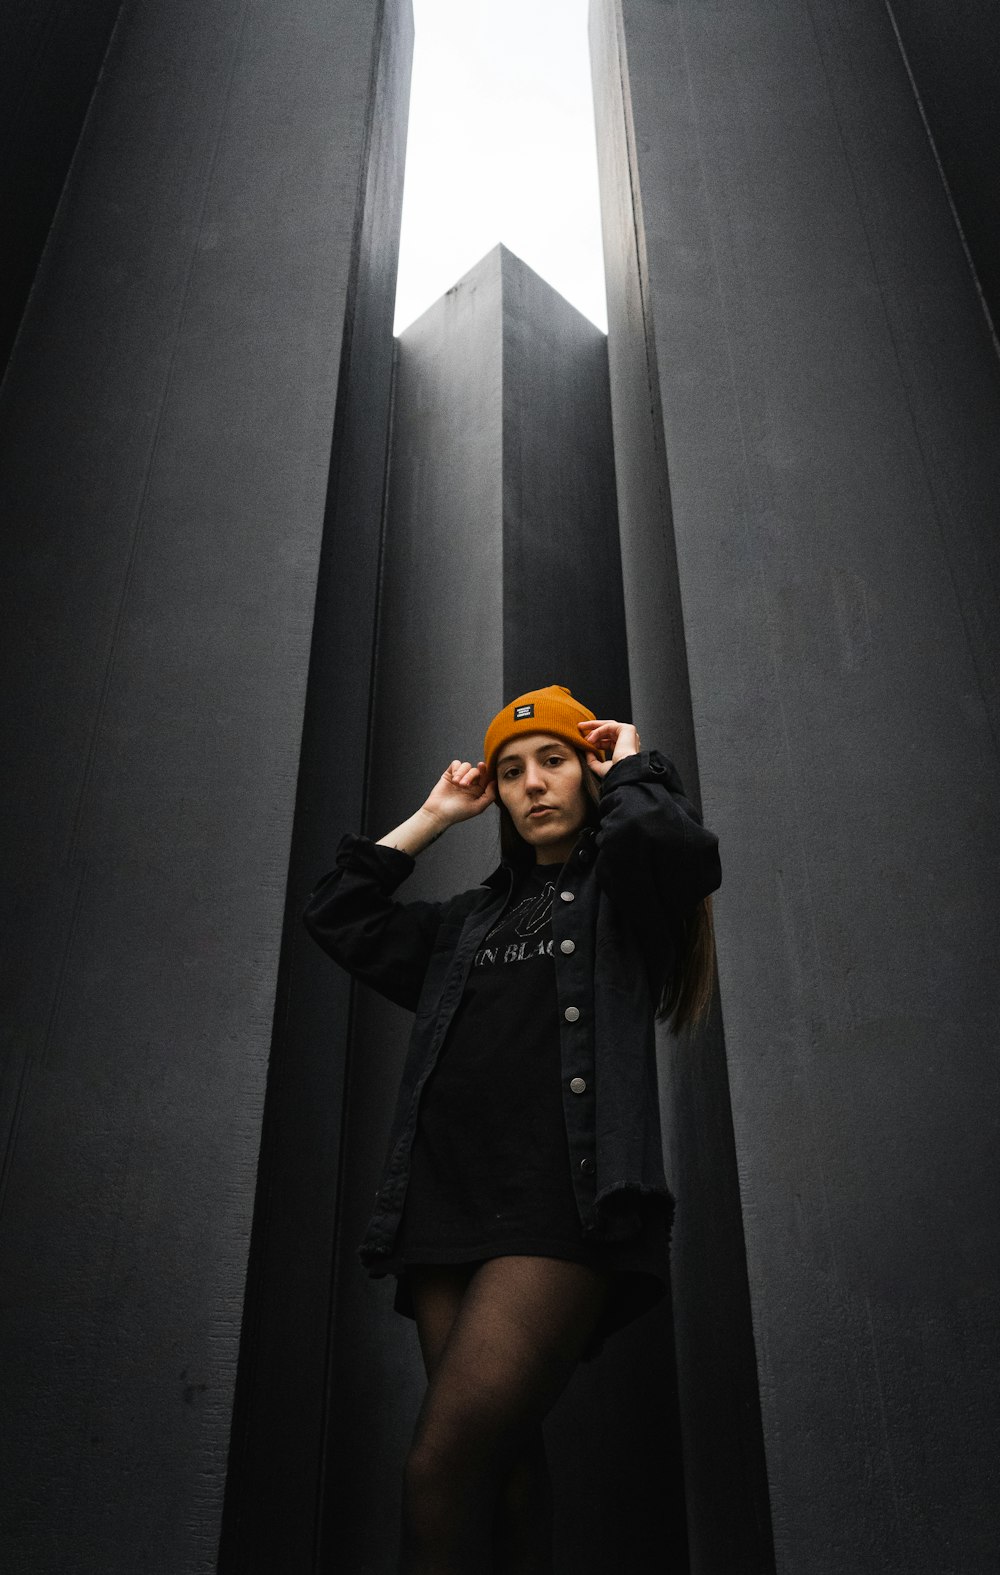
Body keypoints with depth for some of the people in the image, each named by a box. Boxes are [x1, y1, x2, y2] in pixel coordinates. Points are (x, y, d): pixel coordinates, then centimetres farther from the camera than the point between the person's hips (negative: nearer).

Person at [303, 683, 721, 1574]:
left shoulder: (623, 894, 12)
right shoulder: (471, 923, 27)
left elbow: (681, 847, -12)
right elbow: (338, 918, 26)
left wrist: (629, 767, 7)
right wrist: (432, 819, 26)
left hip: (559, 1209, -5)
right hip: (448, 1205, 6)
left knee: (445, 1467, -17)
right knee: (502, 1465, 3)